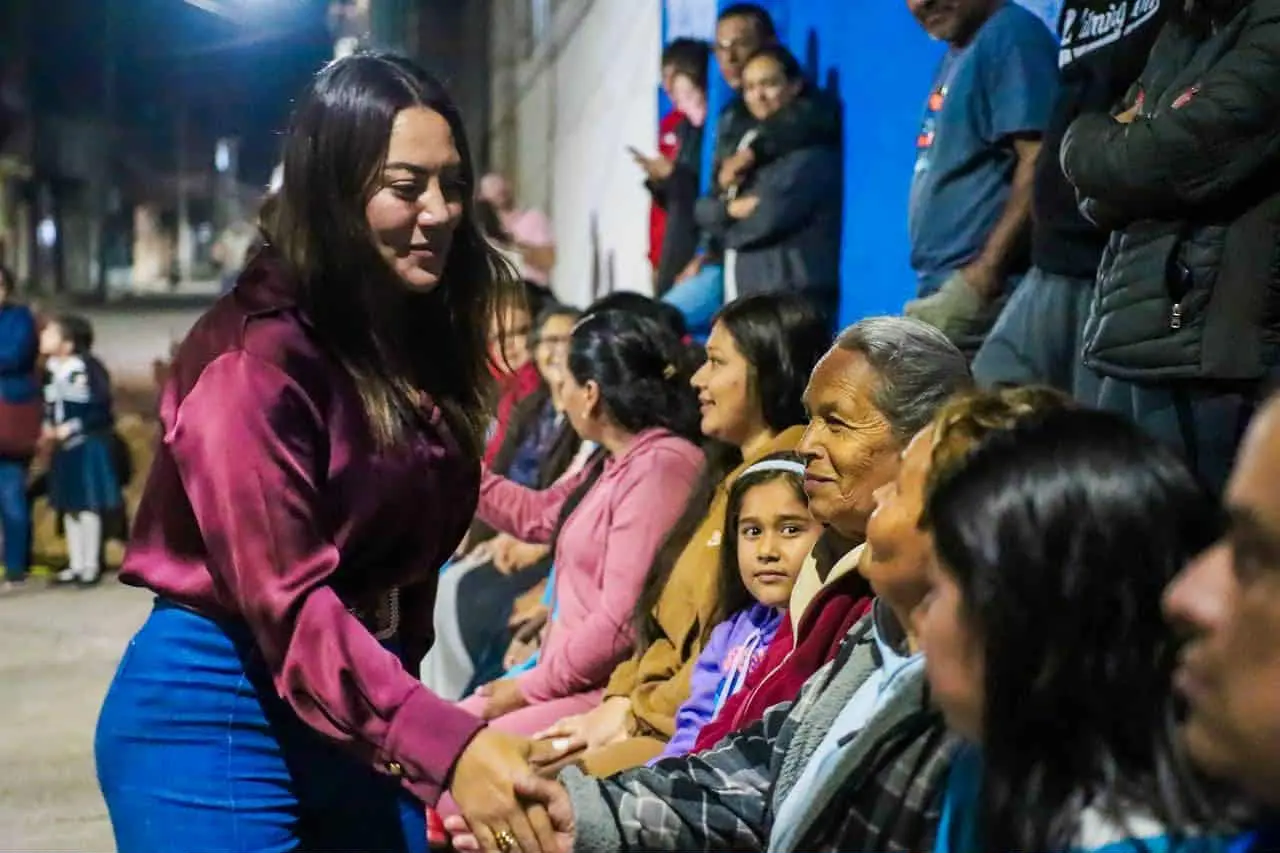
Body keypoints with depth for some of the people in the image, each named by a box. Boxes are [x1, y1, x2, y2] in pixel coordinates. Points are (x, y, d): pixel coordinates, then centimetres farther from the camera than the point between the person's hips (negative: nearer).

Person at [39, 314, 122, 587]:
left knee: (89, 505, -3)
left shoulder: (88, 368, -18)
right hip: (64, 447, 8)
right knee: (69, 506, 12)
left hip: (88, 446, -8)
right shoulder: (51, 369, 4)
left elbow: (100, 409, -18)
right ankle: (77, 564, 21)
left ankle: (91, 565, 5)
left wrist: (71, 427, -18)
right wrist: (48, 425, 0)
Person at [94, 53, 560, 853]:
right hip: (219, 715, -7)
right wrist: (444, 742, -36)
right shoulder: (256, 353, -18)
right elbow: (286, 599, -25)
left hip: (369, 712, 8)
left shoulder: (424, 340, 8)